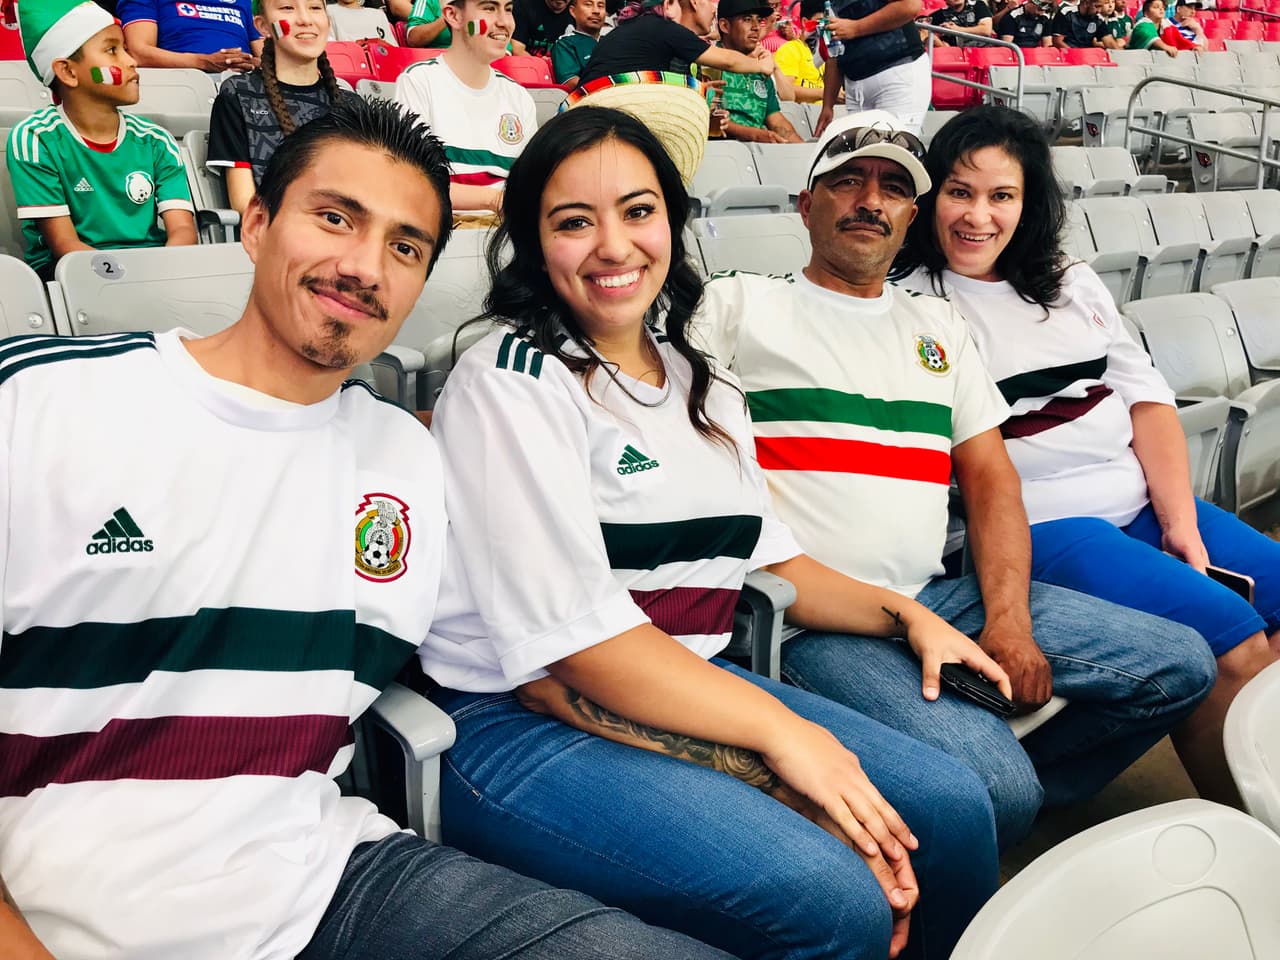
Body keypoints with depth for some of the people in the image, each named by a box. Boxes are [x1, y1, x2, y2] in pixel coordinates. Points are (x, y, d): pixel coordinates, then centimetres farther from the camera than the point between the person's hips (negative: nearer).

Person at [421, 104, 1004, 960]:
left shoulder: (706, 388, 14)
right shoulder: (513, 381, -11)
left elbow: (768, 558, 21)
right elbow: (573, 633, -18)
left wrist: (909, 618, 8)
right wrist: (782, 731, -19)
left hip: (693, 691, 8)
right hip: (523, 724, -7)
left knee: (955, 811, -4)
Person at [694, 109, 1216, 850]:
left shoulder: (938, 325, 21)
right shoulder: (737, 304, 6)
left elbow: (990, 476, 14)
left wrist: (1009, 620, -2)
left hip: (943, 599, 6)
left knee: (1180, 663, 0)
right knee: (989, 787, -27)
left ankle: (1003, 785, 8)